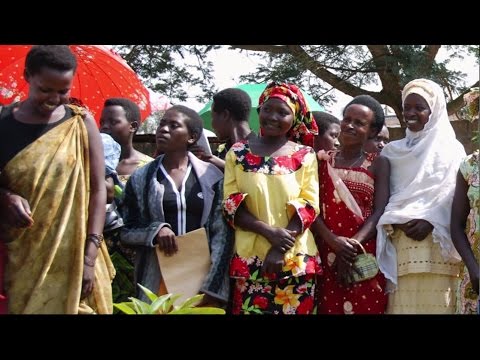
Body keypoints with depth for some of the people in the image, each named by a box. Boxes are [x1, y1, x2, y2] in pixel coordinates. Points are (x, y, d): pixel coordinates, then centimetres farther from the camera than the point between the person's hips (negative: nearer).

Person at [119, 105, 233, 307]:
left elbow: (222, 234, -2)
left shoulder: (211, 176, 1)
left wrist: (213, 288, -11)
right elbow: (125, 232, 6)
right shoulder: (140, 178, 4)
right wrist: (155, 231, -14)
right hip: (157, 278, 1)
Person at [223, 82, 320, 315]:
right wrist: (268, 231, -14)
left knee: (296, 309, 4)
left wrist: (280, 249, -12)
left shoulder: (305, 156, 3)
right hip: (250, 257, 0)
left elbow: (309, 207, -1)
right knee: (249, 309, 3)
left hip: (296, 258, 0)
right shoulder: (238, 153, 4)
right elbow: (231, 205, -1)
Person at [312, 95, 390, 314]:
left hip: (365, 257, -1)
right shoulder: (322, 160, 8)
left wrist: (352, 246, -18)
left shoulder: (378, 164, 6)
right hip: (326, 256, 1)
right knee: (329, 308, 2)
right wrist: (333, 241, -17)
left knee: (365, 307, 1)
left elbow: (380, 212, -4)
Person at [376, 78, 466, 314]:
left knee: (435, 303, -10)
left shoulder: (451, 149, 9)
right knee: (402, 303, -6)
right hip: (400, 244, 2)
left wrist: (430, 221, -13)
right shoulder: (393, 151, 17)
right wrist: (395, 220, -7)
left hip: (436, 244, -2)